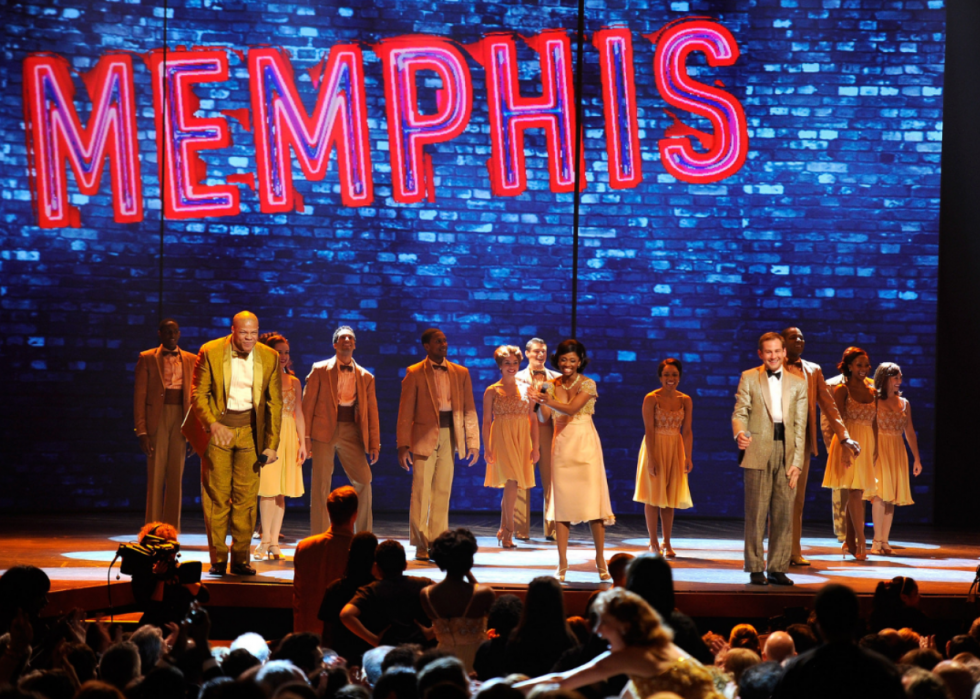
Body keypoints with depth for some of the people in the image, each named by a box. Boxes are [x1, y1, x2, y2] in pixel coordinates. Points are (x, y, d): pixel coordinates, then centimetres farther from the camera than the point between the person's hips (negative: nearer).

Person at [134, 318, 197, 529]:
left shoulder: (191, 360, 11)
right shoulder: (147, 359, 4)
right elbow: (139, 395, 0)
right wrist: (141, 431, -8)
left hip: (181, 419, 2)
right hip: (157, 418, -2)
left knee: (176, 476, 3)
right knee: (155, 475, -3)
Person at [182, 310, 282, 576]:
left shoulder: (269, 357, 0)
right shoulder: (210, 352, -7)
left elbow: (275, 403, 3)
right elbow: (198, 394, -4)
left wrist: (271, 444, -2)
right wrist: (213, 425, -20)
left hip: (250, 430, 2)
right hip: (217, 427, -2)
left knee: (246, 495, -2)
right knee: (217, 496, -2)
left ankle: (241, 558, 5)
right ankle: (218, 559, 4)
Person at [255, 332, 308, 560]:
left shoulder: (294, 382, 13)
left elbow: (299, 414, 14)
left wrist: (303, 443, 7)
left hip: (288, 437, 4)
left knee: (280, 491, 3)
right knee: (268, 489, -8)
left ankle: (273, 542, 5)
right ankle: (266, 541, -5)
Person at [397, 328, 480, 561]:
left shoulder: (461, 373, 10)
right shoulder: (415, 373, 1)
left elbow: (469, 410, 9)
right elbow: (405, 412, -1)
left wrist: (473, 443, 1)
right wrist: (403, 445, -7)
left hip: (450, 437, 3)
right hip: (425, 436, -3)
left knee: (443, 492, 6)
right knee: (421, 492, -6)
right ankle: (421, 545, 0)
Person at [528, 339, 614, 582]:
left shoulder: (587, 384, -2)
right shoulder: (552, 386, 8)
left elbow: (571, 408, -18)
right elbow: (544, 418, -3)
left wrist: (546, 399, -29)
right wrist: (540, 401, -21)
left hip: (585, 444, -3)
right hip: (561, 444, 3)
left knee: (593, 499, -7)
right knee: (561, 501, 0)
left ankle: (600, 560, 1)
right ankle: (562, 562, 3)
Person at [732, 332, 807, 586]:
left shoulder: (798, 384, 13)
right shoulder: (749, 378, 9)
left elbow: (800, 425, 9)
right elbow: (740, 412, 2)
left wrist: (797, 461, 1)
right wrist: (739, 432, -21)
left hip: (786, 452, 2)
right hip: (758, 451, -2)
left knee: (784, 512, 1)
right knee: (756, 512, -3)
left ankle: (778, 568, 8)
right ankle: (756, 568, 3)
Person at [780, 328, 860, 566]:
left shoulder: (813, 371, 14)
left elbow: (828, 404, 12)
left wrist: (844, 436, 4)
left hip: (803, 440, 4)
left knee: (797, 498, 7)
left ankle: (794, 552, 11)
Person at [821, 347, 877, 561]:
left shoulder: (871, 392, 13)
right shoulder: (842, 390, -3)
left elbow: (874, 423, 14)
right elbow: (839, 420, -10)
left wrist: (876, 448, 7)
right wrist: (845, 447, -19)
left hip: (867, 444, 5)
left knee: (855, 494, 7)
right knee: (854, 492, -11)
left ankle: (850, 541, 13)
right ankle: (861, 543, -14)